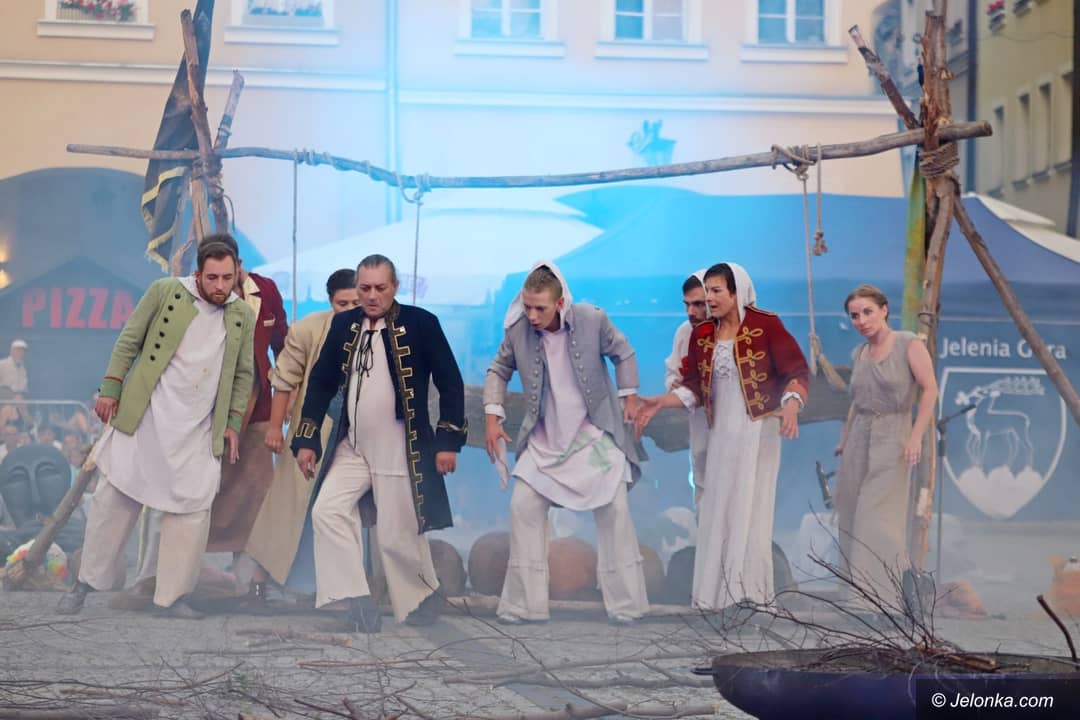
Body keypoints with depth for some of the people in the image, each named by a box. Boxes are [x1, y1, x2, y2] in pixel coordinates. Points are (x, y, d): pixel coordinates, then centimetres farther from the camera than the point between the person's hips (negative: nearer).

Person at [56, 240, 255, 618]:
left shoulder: (243, 316, 6)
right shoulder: (165, 291, -1)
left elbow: (243, 374, 14)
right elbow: (129, 341, 2)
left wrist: (233, 422, 8)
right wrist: (110, 388, -4)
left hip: (198, 430, 2)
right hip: (144, 416, -2)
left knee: (193, 509, -3)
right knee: (116, 497, 2)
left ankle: (172, 595, 6)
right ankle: (87, 582, 14)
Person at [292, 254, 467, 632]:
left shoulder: (420, 323, -7)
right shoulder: (344, 325, 5)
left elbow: (450, 383, -4)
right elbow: (321, 382, 10)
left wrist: (449, 440, -8)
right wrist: (306, 440, 6)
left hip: (402, 451, -5)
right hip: (352, 448, 5)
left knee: (399, 534, 0)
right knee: (327, 511, -11)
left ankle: (423, 600, 25)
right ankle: (357, 600, -5)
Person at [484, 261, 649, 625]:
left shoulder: (592, 319, -16)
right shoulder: (517, 329, -12)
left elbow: (622, 353, 3)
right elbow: (499, 371, 4)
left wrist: (629, 396, 0)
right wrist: (492, 416, -6)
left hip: (595, 434, -1)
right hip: (544, 440, 2)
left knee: (614, 511, -3)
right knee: (523, 508, -5)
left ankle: (625, 604, 9)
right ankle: (523, 604, 5)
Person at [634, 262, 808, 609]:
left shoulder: (765, 325, -7)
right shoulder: (702, 334, 9)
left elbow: (797, 372, -10)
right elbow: (693, 386, 11)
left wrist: (791, 406, -27)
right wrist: (659, 402, -1)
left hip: (757, 430, -5)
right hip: (721, 432, 5)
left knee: (751, 506, -5)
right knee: (717, 508, 5)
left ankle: (752, 589, 2)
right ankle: (718, 590, 11)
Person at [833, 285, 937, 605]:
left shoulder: (909, 345, -6)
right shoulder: (858, 355, 12)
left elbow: (930, 389, -11)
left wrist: (916, 436, -18)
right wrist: (844, 439, 19)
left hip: (892, 437, -6)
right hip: (859, 438, 6)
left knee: (876, 516, -10)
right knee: (851, 515, 3)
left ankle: (878, 596, -7)